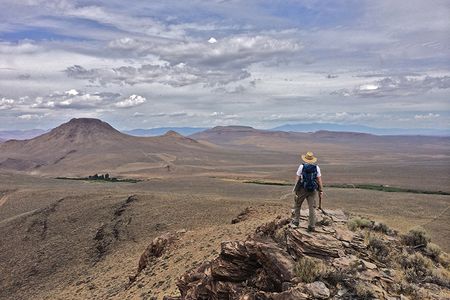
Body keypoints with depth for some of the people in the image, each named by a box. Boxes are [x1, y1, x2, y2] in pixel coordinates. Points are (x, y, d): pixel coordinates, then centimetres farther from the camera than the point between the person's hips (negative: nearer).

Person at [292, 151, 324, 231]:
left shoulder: (302, 166, -6)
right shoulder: (316, 167, 1)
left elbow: (297, 178, -6)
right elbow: (319, 180, 0)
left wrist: (295, 189, 1)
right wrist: (321, 190, 7)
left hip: (302, 189, -2)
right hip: (313, 190, 2)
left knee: (297, 205, 16)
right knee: (312, 207, 6)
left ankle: (296, 222, 22)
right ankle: (311, 226, 7)